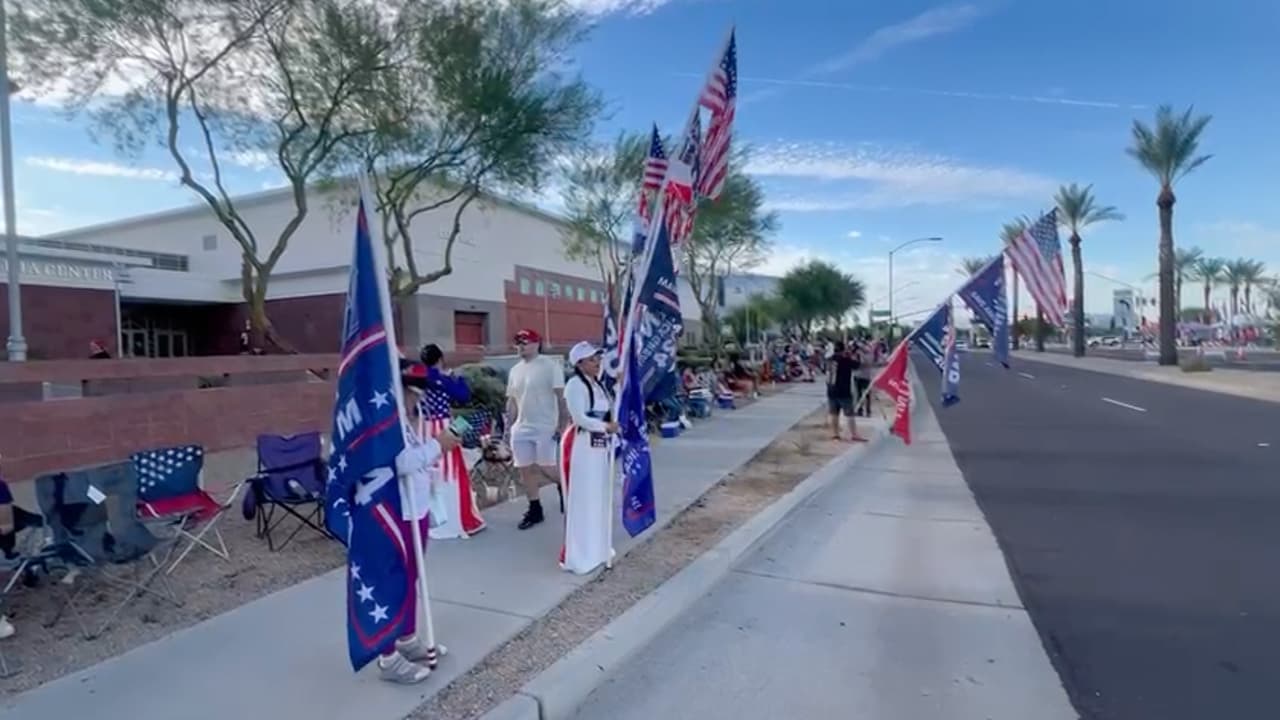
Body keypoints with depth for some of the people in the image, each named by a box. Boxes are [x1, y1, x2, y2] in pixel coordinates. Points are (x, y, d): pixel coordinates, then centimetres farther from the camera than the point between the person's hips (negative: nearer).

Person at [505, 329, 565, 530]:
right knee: (525, 469, 7)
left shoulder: (549, 366, -9)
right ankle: (535, 509, 19)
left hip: (545, 428, -6)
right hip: (521, 429, 6)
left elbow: (561, 396, -12)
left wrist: (561, 424, -18)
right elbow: (512, 401, 16)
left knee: (546, 469, -6)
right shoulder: (515, 370, 11)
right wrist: (509, 426, 11)